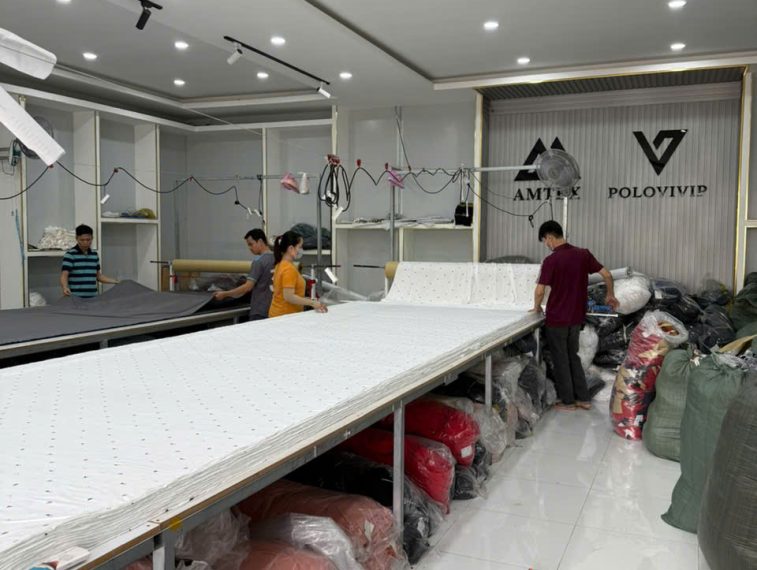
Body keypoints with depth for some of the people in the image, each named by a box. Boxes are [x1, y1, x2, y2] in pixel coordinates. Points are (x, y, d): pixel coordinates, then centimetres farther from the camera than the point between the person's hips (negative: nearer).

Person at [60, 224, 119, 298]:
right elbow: (64, 275, -13)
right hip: (75, 298, -5)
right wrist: (65, 288, -33)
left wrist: (116, 281, 12)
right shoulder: (70, 255, -6)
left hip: (92, 298, 5)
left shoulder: (94, 254, 12)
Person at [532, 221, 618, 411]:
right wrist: (610, 295, 20)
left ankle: (568, 401, 17)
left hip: (557, 318, -6)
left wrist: (537, 307, 0)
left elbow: (540, 291, -20)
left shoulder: (551, 260, -17)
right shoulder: (583, 254, -1)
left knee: (561, 360, 8)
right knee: (573, 356, 20)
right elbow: (607, 275, 3)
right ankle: (583, 398, 22)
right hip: (577, 317, 6)